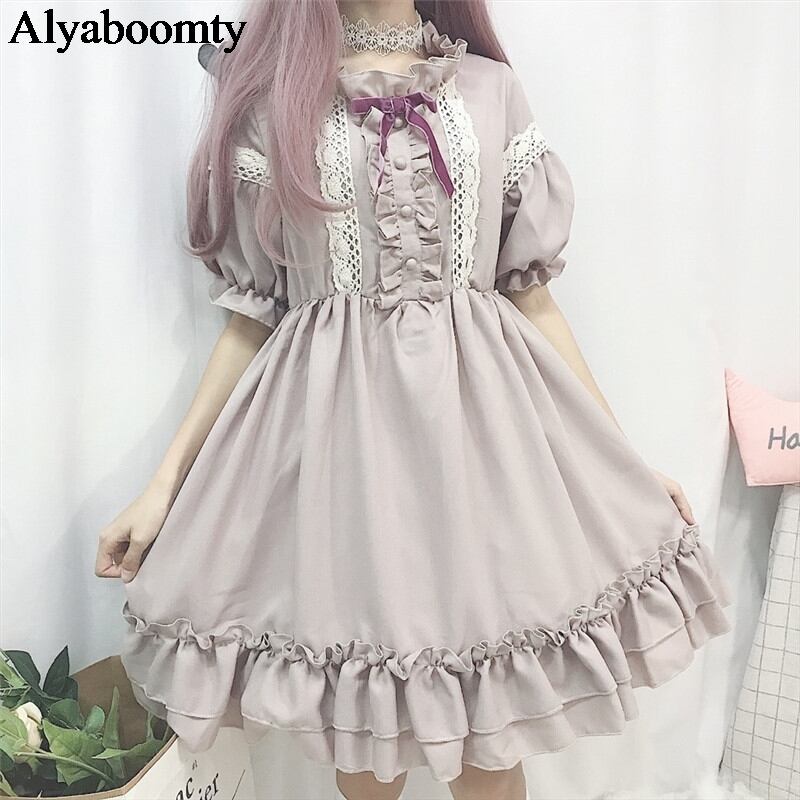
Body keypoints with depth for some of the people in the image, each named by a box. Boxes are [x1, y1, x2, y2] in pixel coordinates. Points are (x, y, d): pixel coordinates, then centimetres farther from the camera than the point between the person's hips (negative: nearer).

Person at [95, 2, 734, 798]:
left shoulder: (492, 88, 11)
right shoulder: (268, 95, 8)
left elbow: (532, 295, 9)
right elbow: (251, 314, 6)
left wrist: (626, 463, 7)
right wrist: (166, 482, 2)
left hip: (479, 414, 1)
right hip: (336, 426, 0)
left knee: (492, 732, 9)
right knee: (358, 708, 12)